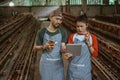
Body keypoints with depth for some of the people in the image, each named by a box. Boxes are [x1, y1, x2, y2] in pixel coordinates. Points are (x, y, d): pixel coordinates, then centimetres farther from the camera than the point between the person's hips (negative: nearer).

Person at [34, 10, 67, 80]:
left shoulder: (62, 32, 0)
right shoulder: (42, 32, -5)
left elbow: (63, 47, -4)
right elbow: (35, 48, 3)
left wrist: (63, 49, -28)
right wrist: (44, 46, -17)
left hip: (58, 63, 2)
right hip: (46, 63, -1)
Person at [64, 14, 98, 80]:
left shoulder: (92, 37, 0)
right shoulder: (72, 36, 1)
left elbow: (95, 54, -2)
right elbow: (69, 51, -1)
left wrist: (88, 43, -11)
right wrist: (68, 55, -23)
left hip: (85, 69, 0)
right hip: (73, 68, 0)